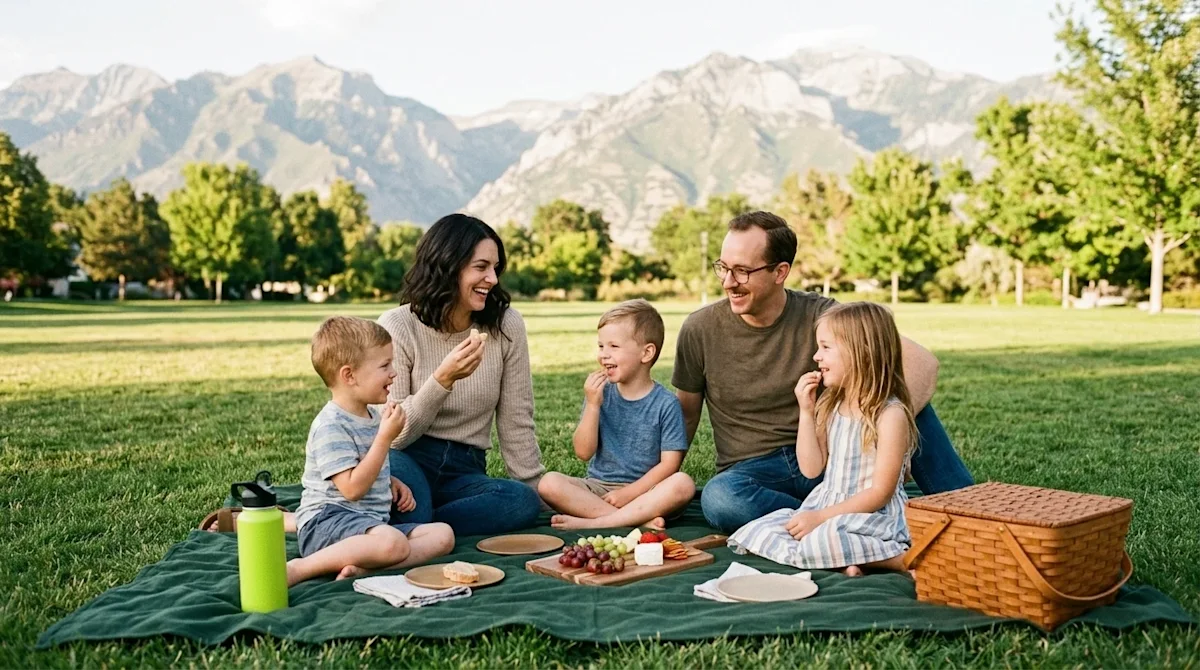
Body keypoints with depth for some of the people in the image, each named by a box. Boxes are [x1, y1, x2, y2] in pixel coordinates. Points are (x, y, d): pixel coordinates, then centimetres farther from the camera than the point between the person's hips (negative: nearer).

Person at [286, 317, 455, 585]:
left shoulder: (372, 415, 16)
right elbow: (352, 488, -21)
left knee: (443, 534, -8)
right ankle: (300, 568, -26)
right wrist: (386, 437, -19)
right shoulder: (331, 425, -14)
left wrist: (392, 482, 12)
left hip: (371, 521, 9)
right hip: (327, 520, -9)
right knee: (394, 543, -37)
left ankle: (361, 567, -24)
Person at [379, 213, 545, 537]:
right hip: (407, 462, -4)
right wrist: (443, 379, -24)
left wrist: (537, 490, 0)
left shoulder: (506, 326, -2)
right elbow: (393, 436, -11)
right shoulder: (397, 327, -9)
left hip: (464, 472, 4)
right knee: (394, 467, -40)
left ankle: (411, 534, -19)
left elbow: (516, 424, 4)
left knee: (524, 501, -29)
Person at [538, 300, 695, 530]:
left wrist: (628, 493, -14)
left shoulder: (666, 403, -4)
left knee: (683, 484, -31)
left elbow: (669, 464, -7)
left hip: (644, 491, -2)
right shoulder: (600, 394, 4)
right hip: (598, 488, 2)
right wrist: (592, 406, -13)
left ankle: (593, 523, -31)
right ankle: (641, 519, -29)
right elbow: (583, 452, -2)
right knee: (549, 483, -23)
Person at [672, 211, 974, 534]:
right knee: (717, 498, -37)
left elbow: (921, 361, -15)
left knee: (902, 386, -19)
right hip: (752, 473, -1)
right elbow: (686, 413, 8)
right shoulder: (700, 329, -6)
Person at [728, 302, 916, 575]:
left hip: (873, 519, -8)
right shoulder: (829, 406, 9)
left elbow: (880, 492, -15)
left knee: (823, 541, -37)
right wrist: (806, 412, -2)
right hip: (824, 510, 8)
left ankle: (903, 559, -17)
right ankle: (841, 559, -19)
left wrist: (820, 517, -18)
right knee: (753, 532, -9)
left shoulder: (891, 414, -13)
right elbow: (811, 469, 6)